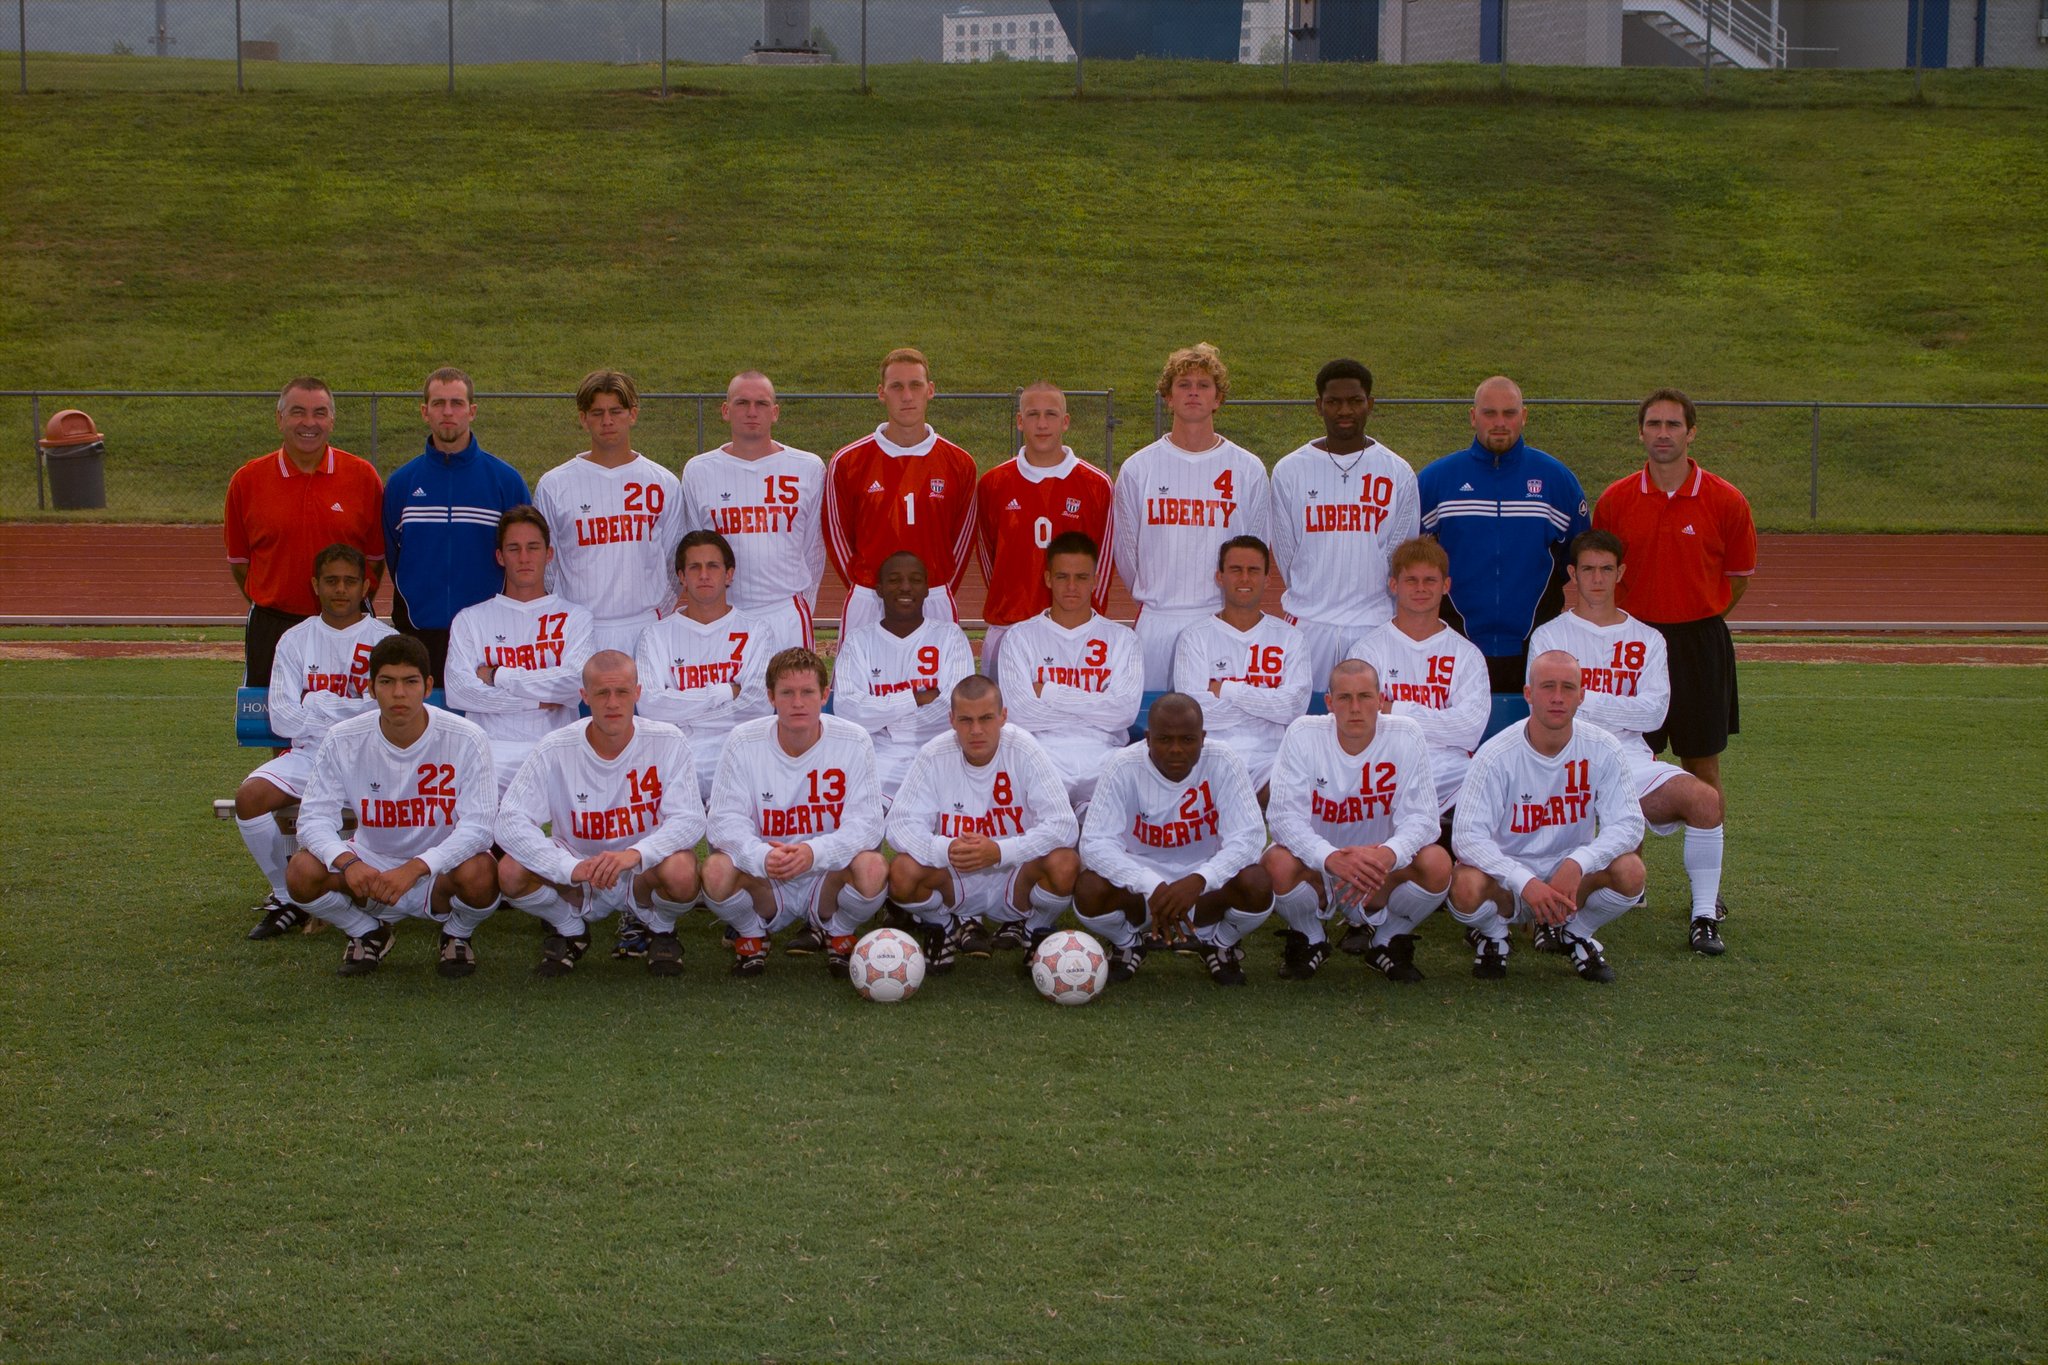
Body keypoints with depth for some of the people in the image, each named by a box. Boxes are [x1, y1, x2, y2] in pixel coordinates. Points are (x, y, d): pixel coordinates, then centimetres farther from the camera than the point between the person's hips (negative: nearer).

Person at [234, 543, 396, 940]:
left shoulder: (384, 640, 5)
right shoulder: (295, 641, 11)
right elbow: (282, 718, 0)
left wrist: (319, 704, -7)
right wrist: (354, 710, -3)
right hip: (308, 754, 3)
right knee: (250, 796, -24)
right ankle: (287, 899, -6)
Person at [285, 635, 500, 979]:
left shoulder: (465, 740, -18)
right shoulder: (343, 740, -11)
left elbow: (478, 824, -23)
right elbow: (314, 818, -13)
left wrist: (416, 868, -37)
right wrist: (347, 860, -35)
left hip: (441, 869, -2)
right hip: (372, 863, 2)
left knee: (479, 873, -35)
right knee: (302, 871, -25)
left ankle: (457, 934, 4)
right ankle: (368, 933, 9)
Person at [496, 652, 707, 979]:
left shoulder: (667, 742, -12)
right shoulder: (554, 751, -12)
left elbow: (689, 819, -18)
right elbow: (511, 822, -19)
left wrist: (636, 854, -38)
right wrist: (572, 869, -34)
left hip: (645, 874, -1)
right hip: (577, 889, 1)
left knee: (680, 872, -35)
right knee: (511, 872, -27)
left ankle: (661, 930, 4)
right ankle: (569, 930, 8)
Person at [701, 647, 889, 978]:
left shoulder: (854, 742, -8)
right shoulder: (744, 742, -7)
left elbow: (866, 822, -14)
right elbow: (726, 820, -12)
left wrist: (814, 852, -34)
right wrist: (763, 857, -35)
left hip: (828, 877, 0)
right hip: (765, 885, 0)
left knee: (872, 868, -32)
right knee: (717, 871, -30)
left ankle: (840, 933, 4)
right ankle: (750, 933, 6)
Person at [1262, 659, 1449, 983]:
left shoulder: (1406, 735, -12)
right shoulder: (1303, 735, -14)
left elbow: (1420, 817, -16)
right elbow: (1284, 815, -21)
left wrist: (1389, 854, -39)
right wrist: (1331, 858, -40)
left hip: (1382, 872, 1)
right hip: (1315, 868, -1)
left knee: (1437, 863, -28)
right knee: (1278, 863, -33)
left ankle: (1390, 940, 4)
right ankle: (1309, 939, 3)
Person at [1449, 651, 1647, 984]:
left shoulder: (1602, 749, -9)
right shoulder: (1496, 755, -17)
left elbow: (1628, 823, -13)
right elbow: (1467, 835, -22)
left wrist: (1577, 863, -32)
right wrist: (1525, 882, -36)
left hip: (1573, 880, 2)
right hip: (1507, 883, -2)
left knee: (1630, 871, -27)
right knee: (1467, 887, -35)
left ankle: (1578, 934, 6)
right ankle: (1492, 937, 4)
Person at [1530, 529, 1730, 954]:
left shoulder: (1647, 640, 18)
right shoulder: (1549, 636, 13)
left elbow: (1653, 713, 2)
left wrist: (1586, 700, -3)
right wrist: (1621, 708, -5)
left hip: (1629, 758, 2)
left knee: (1704, 799, -25)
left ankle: (1704, 916, -16)